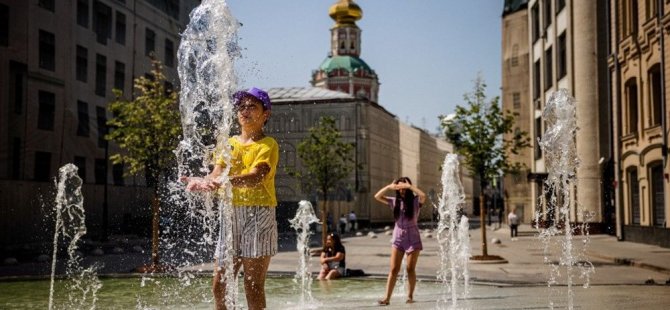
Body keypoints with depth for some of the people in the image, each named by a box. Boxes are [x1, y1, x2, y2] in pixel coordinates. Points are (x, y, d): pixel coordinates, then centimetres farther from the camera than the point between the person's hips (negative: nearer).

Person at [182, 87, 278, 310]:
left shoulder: (268, 145, -1)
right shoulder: (229, 143, 17)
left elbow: (256, 176, -19)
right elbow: (216, 174, 2)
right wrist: (201, 182, -21)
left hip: (258, 214, -6)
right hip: (231, 214, 6)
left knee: (253, 285, -7)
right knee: (219, 284, 5)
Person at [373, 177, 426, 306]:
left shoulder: (415, 201, -5)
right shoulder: (395, 201, 5)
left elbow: (423, 195, -28)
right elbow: (377, 196, -1)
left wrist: (410, 186, -23)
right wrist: (389, 187, -11)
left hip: (413, 238, -2)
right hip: (398, 238, 3)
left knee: (410, 269, 4)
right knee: (393, 269, -3)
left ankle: (410, 296, 18)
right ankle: (387, 298, -7)